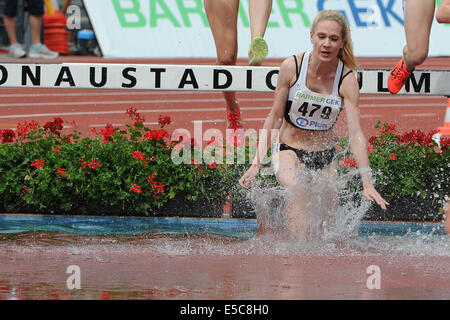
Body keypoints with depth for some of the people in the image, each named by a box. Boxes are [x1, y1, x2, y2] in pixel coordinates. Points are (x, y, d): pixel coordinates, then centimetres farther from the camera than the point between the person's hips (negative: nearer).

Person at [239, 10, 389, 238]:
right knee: (299, 189, -32)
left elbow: (355, 133, -20)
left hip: (325, 155, 2)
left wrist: (367, 182, -30)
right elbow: (275, 117, -4)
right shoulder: (292, 67, -14)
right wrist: (257, 162, -8)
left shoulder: (347, 80, -14)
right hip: (289, 148, -2)